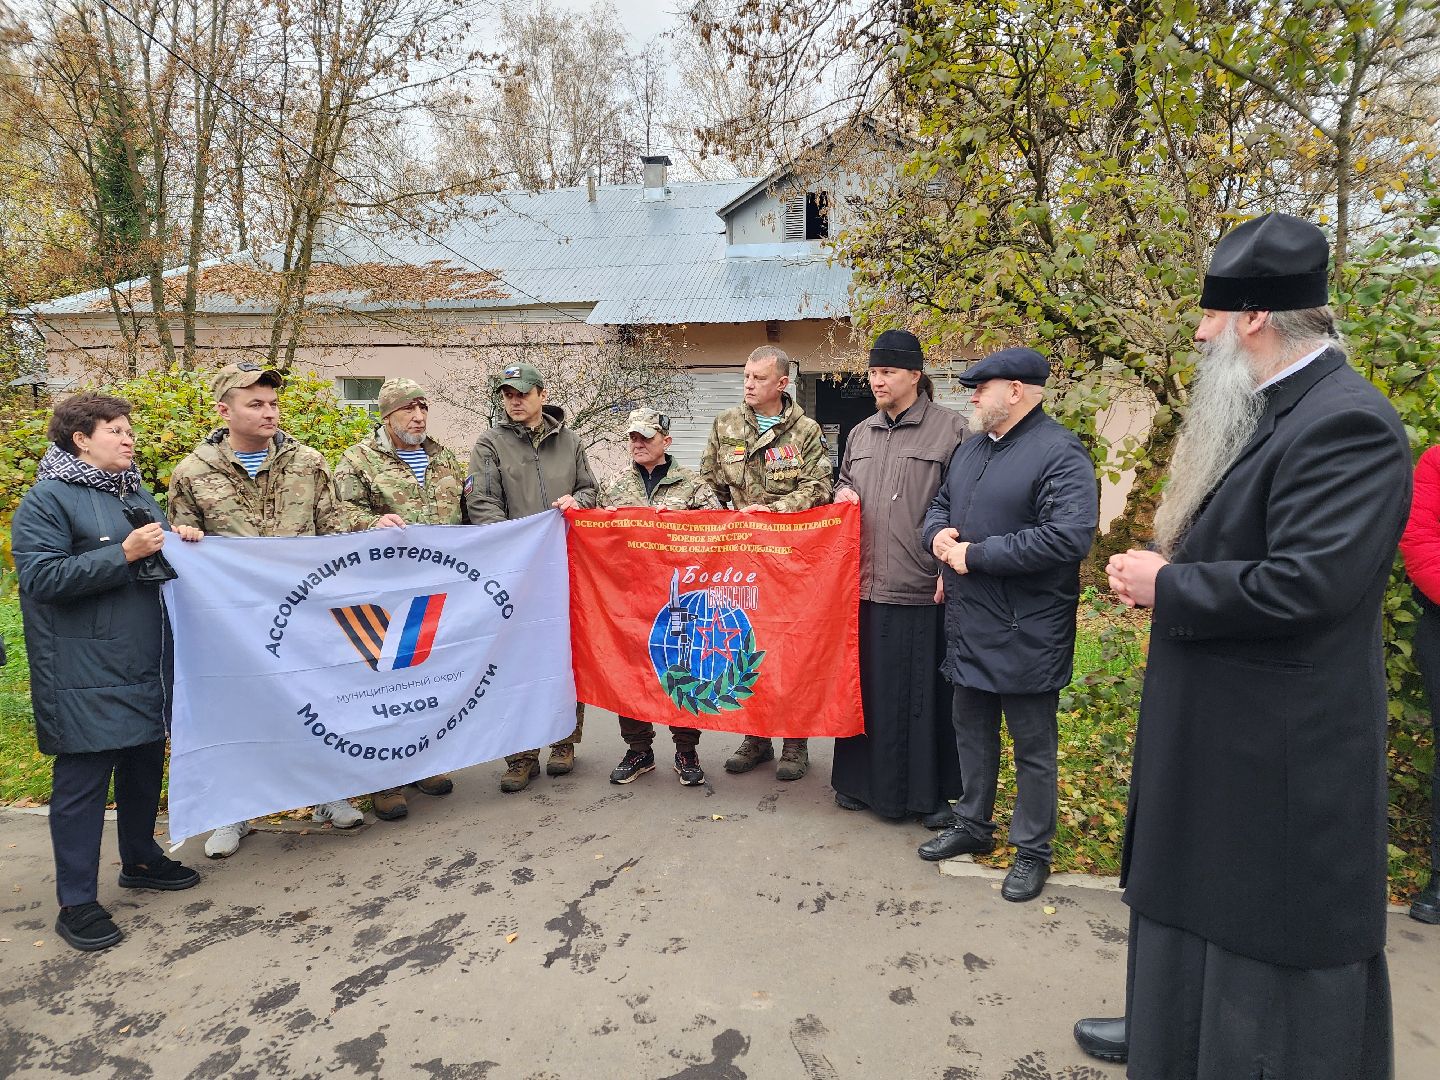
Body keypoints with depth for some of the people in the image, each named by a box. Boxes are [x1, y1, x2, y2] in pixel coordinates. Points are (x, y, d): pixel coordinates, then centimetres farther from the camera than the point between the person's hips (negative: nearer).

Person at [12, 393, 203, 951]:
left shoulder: (137, 496, 15)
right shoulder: (46, 501, -8)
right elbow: (41, 577, -17)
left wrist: (180, 541, 2)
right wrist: (124, 554, -22)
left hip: (148, 668, 8)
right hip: (86, 678, -7)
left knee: (145, 764, 18)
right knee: (83, 780, 0)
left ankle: (141, 858, 37)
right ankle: (77, 902, 11)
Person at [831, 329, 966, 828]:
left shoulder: (951, 430, -4)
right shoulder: (860, 434, 15)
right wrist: (841, 496, 7)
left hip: (923, 590, -5)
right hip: (865, 586, 5)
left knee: (924, 692, 4)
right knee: (868, 688, 13)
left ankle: (933, 792, 19)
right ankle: (862, 781, 27)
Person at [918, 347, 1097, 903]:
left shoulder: (1060, 454, -15)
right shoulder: (972, 448, 12)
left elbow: (1068, 536, -26)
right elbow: (939, 503, 23)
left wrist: (975, 555, -21)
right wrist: (938, 532, -3)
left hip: (1026, 633, -8)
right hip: (969, 624, 8)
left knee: (1033, 745, 7)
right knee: (972, 731, 20)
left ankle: (1032, 850, 23)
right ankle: (972, 826, 37)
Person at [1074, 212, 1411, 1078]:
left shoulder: (1345, 420, -22)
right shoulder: (1263, 410, 8)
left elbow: (1304, 584, -30)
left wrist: (1166, 585, -18)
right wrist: (1165, 573, 0)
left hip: (1281, 743, -10)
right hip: (1217, 722, 10)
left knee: (1282, 926, 8)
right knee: (1197, 890, 24)